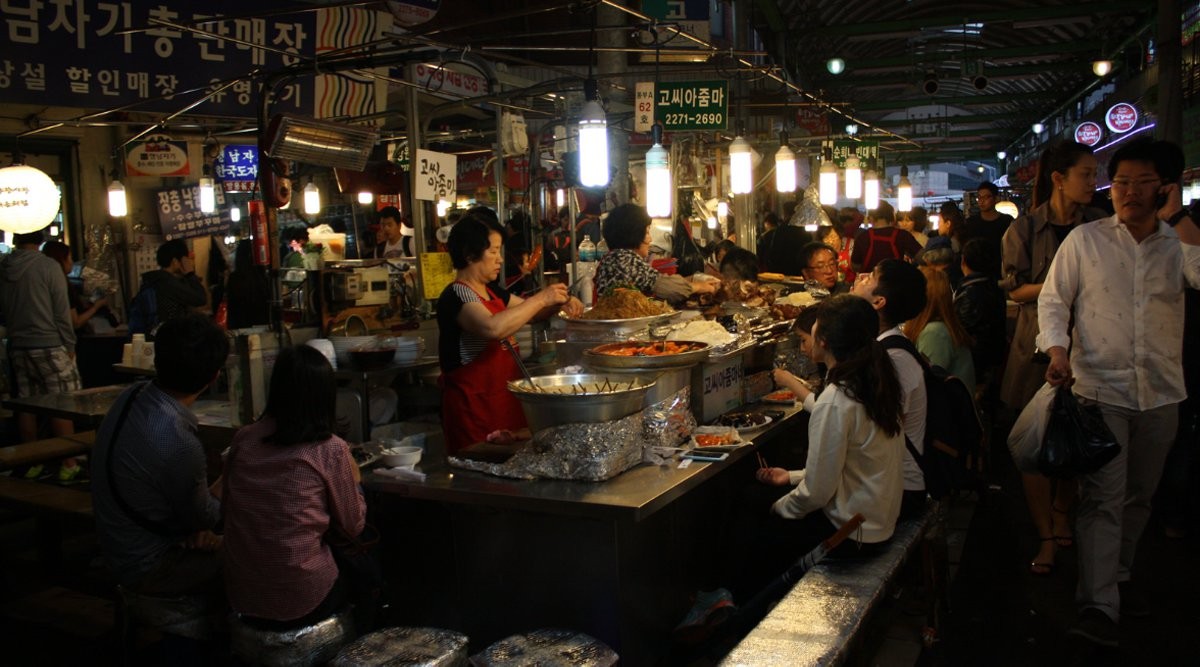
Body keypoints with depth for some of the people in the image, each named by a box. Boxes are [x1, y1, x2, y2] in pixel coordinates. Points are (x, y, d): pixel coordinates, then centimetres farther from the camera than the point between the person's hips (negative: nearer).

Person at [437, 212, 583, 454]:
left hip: (504, 401, 9)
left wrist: (560, 303, 6)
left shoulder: (491, 292, 12)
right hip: (474, 407, -9)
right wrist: (541, 298, -23)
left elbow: (526, 311, 27)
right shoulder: (456, 295, -16)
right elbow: (493, 328, -34)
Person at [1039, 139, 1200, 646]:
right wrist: (1057, 349, -15)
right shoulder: (1085, 239, 0)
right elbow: (1053, 300, 0)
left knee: (1139, 495, 16)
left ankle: (1118, 575, 35)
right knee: (1103, 498, -7)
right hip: (1099, 387, -3)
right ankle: (1098, 605, -5)